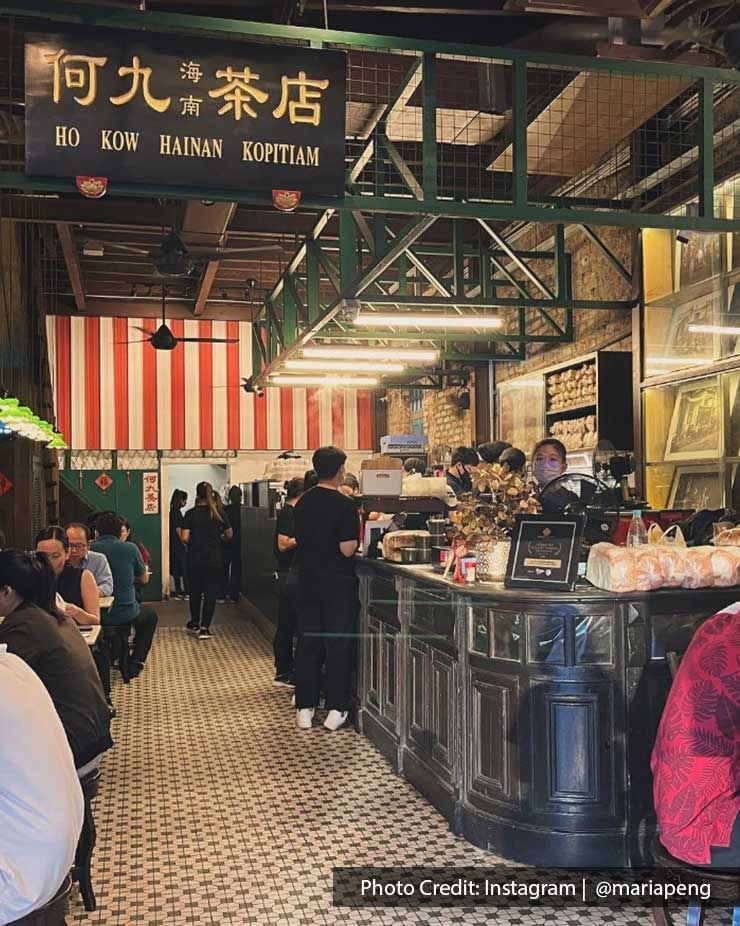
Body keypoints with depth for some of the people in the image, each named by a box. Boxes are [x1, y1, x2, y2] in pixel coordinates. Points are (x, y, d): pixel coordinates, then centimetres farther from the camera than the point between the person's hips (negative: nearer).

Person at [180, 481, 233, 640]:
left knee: (195, 592, 17)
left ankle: (195, 623, 32)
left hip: (195, 559, 1)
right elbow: (229, 535, 2)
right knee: (211, 593, 4)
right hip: (214, 560, 0)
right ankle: (204, 628, 0)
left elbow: (185, 538, -11)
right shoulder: (219, 513, -4)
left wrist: (193, 542, 10)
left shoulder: (191, 514, -6)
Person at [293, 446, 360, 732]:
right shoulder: (345, 505, -15)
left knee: (307, 644, 11)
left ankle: (305, 708, 16)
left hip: (308, 582, 5)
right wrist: (356, 538, 1)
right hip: (338, 584, -5)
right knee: (338, 644, 4)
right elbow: (347, 549, -18)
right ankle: (336, 710, 9)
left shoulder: (302, 503, 4)